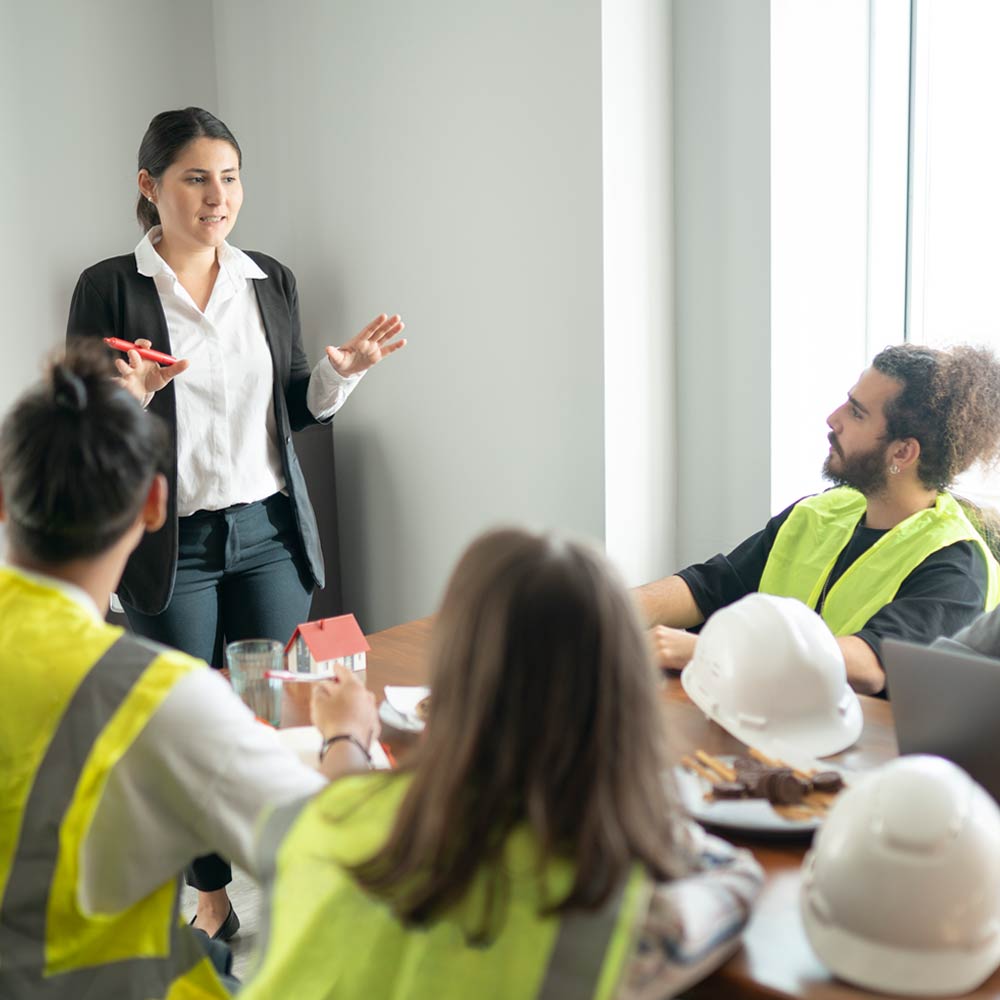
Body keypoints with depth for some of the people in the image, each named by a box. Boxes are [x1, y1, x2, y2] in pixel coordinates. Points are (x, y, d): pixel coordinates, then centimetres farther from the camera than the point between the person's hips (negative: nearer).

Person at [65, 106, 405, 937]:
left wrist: (342, 370, -4)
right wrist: (126, 396, -24)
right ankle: (211, 891, 26)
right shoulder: (110, 288, -6)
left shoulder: (271, 281, 6)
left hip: (270, 532, 3)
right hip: (170, 546, -3)